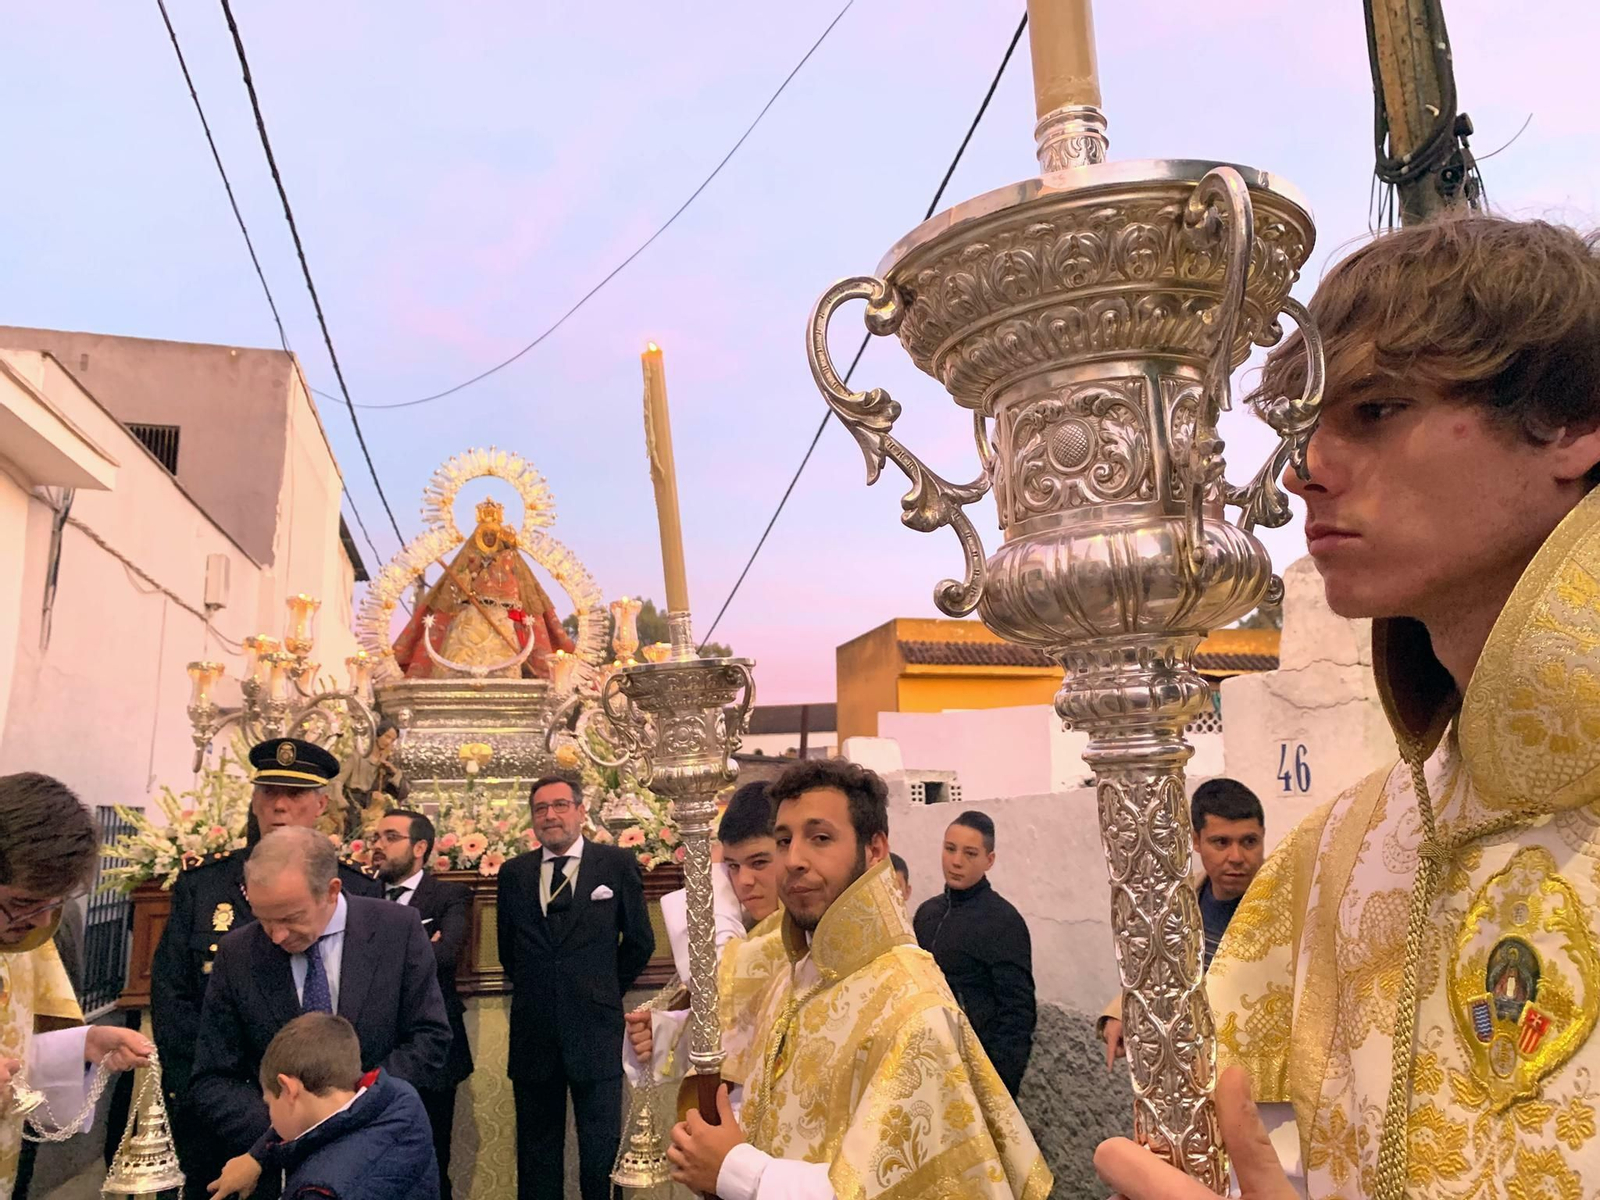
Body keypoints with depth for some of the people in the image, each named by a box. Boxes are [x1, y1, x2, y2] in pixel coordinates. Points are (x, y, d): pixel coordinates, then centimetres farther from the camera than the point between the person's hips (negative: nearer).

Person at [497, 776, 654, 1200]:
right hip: (533, 1035, 3)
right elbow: (508, 948, 16)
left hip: (594, 1033, -2)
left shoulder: (617, 864, -2)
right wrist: (535, 990, 12)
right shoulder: (513, 872, 6)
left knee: (601, 1150, 3)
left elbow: (640, 942, 5)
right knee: (537, 1151, 14)